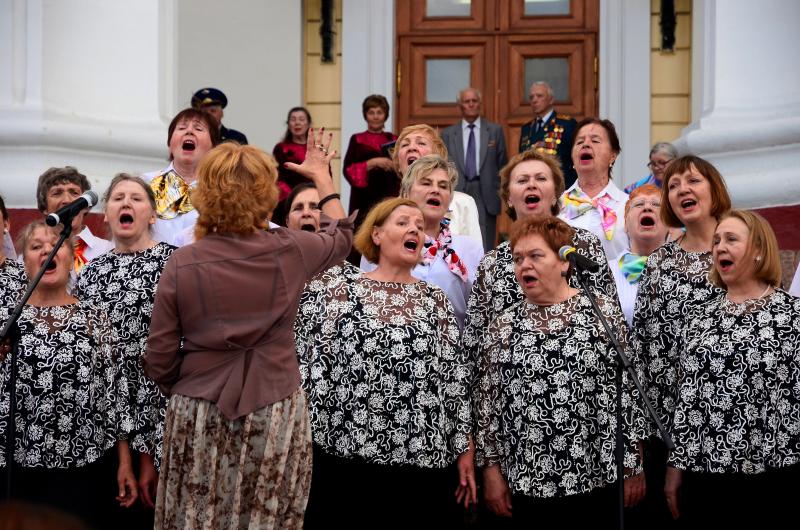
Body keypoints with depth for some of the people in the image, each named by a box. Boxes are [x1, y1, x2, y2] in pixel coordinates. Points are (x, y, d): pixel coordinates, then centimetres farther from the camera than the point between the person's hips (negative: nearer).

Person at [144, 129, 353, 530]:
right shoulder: (290, 251, -5)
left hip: (199, 417, 0)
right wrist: (322, 176, 33)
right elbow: (341, 237, 19)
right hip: (275, 413, 1)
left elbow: (158, 361, -4)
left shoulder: (183, 264, -8)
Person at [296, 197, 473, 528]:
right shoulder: (335, 289, 3)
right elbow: (305, 362, 0)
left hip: (423, 460, 2)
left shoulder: (436, 301, 11)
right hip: (343, 456, -2)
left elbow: (454, 378, 9)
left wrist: (464, 449, 6)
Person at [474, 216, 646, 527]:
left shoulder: (603, 312, -1)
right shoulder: (502, 326, 4)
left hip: (594, 478, -1)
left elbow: (626, 389, 0)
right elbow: (487, 402, 5)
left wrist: (632, 465, -1)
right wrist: (491, 470, 2)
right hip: (525, 483, 1)